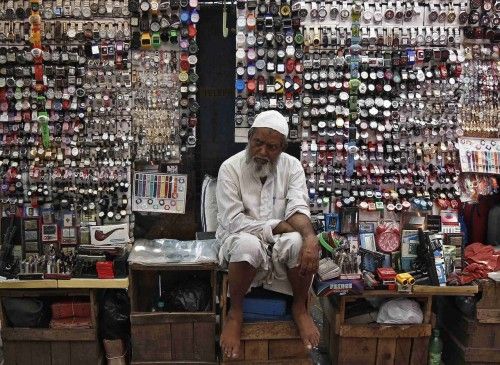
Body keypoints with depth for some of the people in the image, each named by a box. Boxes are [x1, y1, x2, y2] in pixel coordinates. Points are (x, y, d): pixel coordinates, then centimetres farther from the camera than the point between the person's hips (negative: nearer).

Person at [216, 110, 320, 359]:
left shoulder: (292, 166, -3)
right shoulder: (230, 168, -11)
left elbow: (298, 209, -16)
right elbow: (234, 222, -18)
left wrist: (310, 236, -37)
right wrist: (279, 226, -21)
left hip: (280, 245, 2)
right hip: (240, 243, -2)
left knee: (299, 242, -31)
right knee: (248, 244, -38)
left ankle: (300, 308, -4)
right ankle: (235, 313, -11)